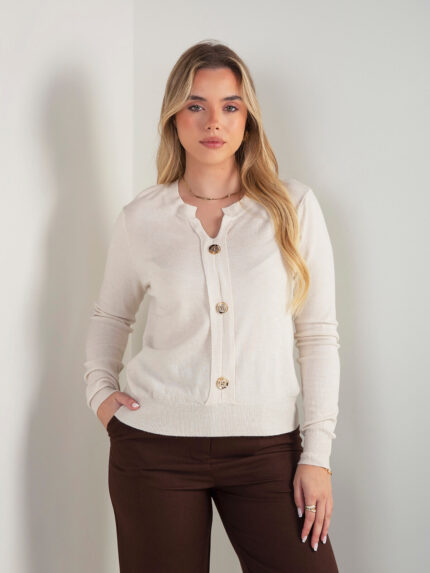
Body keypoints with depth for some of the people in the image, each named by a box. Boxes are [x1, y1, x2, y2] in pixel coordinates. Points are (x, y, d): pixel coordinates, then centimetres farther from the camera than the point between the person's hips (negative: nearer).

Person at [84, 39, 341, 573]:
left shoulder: (293, 205, 0)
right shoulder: (140, 218, 2)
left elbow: (318, 333, 1)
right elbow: (109, 316, 19)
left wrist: (317, 452, -3)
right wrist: (99, 389, 4)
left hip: (266, 446, 0)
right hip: (154, 445, 0)